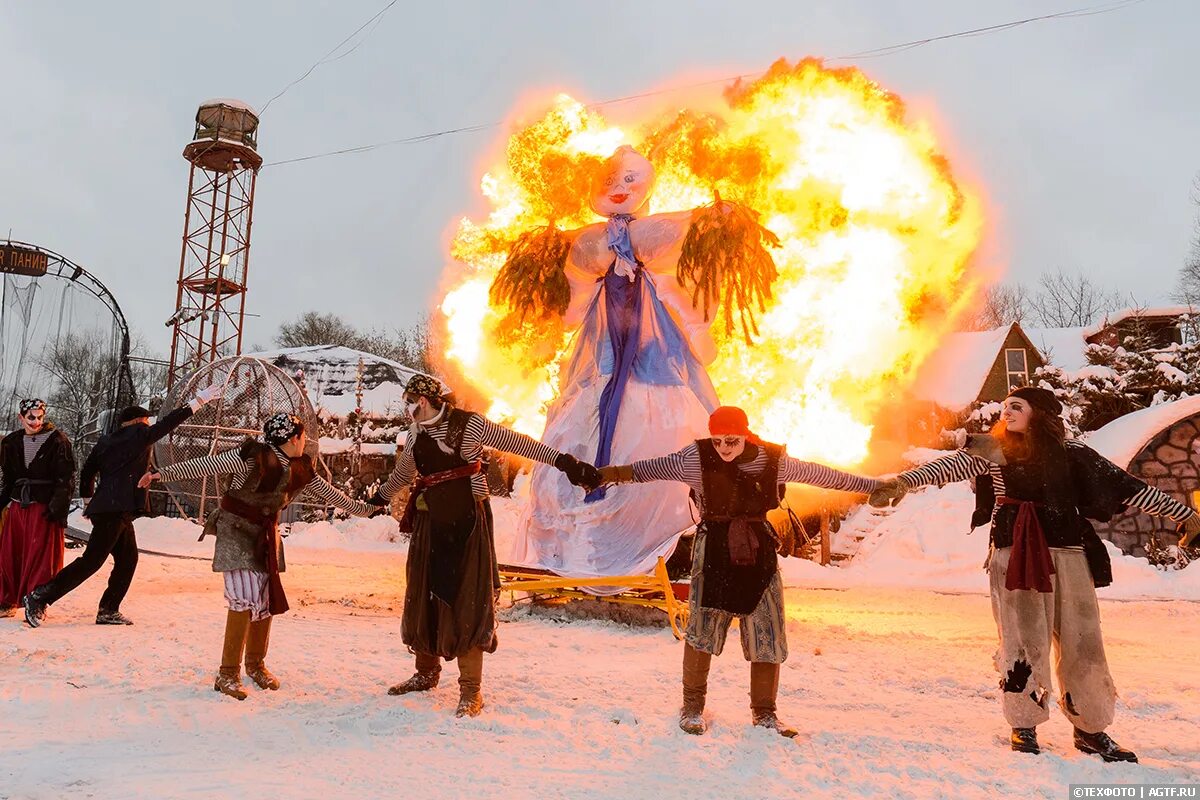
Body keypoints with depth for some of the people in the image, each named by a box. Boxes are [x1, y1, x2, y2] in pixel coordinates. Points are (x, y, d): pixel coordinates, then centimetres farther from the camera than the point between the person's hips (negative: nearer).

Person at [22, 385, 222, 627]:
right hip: (116, 510, -10)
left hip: (119, 513, 10)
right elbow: (168, 423, -4)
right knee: (92, 560, -6)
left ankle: (108, 611, 15)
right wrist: (198, 401, 0)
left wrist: (89, 498, 29)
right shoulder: (139, 434, -5)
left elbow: (87, 472, 20)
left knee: (127, 559, 12)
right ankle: (40, 597, -4)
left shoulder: (106, 441, 17)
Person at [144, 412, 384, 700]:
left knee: (267, 600, 9)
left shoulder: (302, 470, 1)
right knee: (245, 597, -15)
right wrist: (163, 473, -22)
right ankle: (228, 674, -5)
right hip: (236, 530, -6)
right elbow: (204, 465, -18)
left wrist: (365, 509, 18)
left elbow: (330, 494, 12)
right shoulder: (250, 457, -18)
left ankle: (256, 664, 29)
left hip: (266, 535, 6)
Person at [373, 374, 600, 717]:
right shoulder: (417, 433, 9)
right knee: (424, 596, 12)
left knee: (469, 599, -5)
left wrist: (562, 460, -25)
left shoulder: (468, 424, -10)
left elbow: (516, 442, -16)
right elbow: (403, 472, 28)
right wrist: (380, 496, 43)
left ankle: (471, 689, 4)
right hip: (431, 522, 6)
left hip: (467, 522, -6)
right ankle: (427, 672, 31)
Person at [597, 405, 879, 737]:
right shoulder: (697, 458, -8)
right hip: (713, 550, -2)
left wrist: (872, 486, 12)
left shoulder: (773, 461, -2)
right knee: (703, 627, -1)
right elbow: (655, 467, -13)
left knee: (769, 632, 5)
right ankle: (692, 707, 19)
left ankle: (764, 712, 23)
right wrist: (613, 473, -27)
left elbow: (820, 474, 6)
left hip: (759, 551, 2)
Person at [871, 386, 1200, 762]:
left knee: (1082, 641, 4)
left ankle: (1091, 728, 20)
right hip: (1015, 556, -1)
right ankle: (1023, 726, 15)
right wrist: (906, 480, -28)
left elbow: (1125, 485, 11)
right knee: (1023, 640, 0)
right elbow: (951, 465, -11)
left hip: (1068, 553, 2)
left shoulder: (1071, 452, 7)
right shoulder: (993, 450, 4)